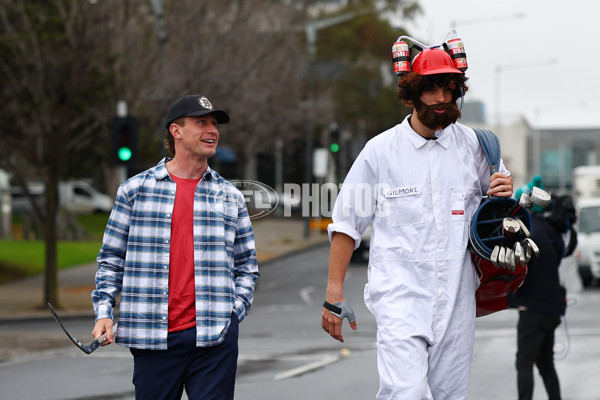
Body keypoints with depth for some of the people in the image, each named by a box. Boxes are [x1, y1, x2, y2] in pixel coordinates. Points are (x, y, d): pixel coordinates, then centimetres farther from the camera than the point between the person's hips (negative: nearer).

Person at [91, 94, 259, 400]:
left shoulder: (230, 197, 12)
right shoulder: (134, 190, 7)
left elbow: (247, 265, 17)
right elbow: (111, 259, 10)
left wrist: (234, 311, 2)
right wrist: (104, 312, -1)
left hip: (214, 338, 1)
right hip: (154, 337, -1)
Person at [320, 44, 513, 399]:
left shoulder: (474, 146, 8)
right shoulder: (380, 150, 1)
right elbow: (347, 224, 6)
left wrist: (506, 194, -2)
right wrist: (334, 294, 1)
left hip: (456, 297, 3)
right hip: (400, 290, -3)